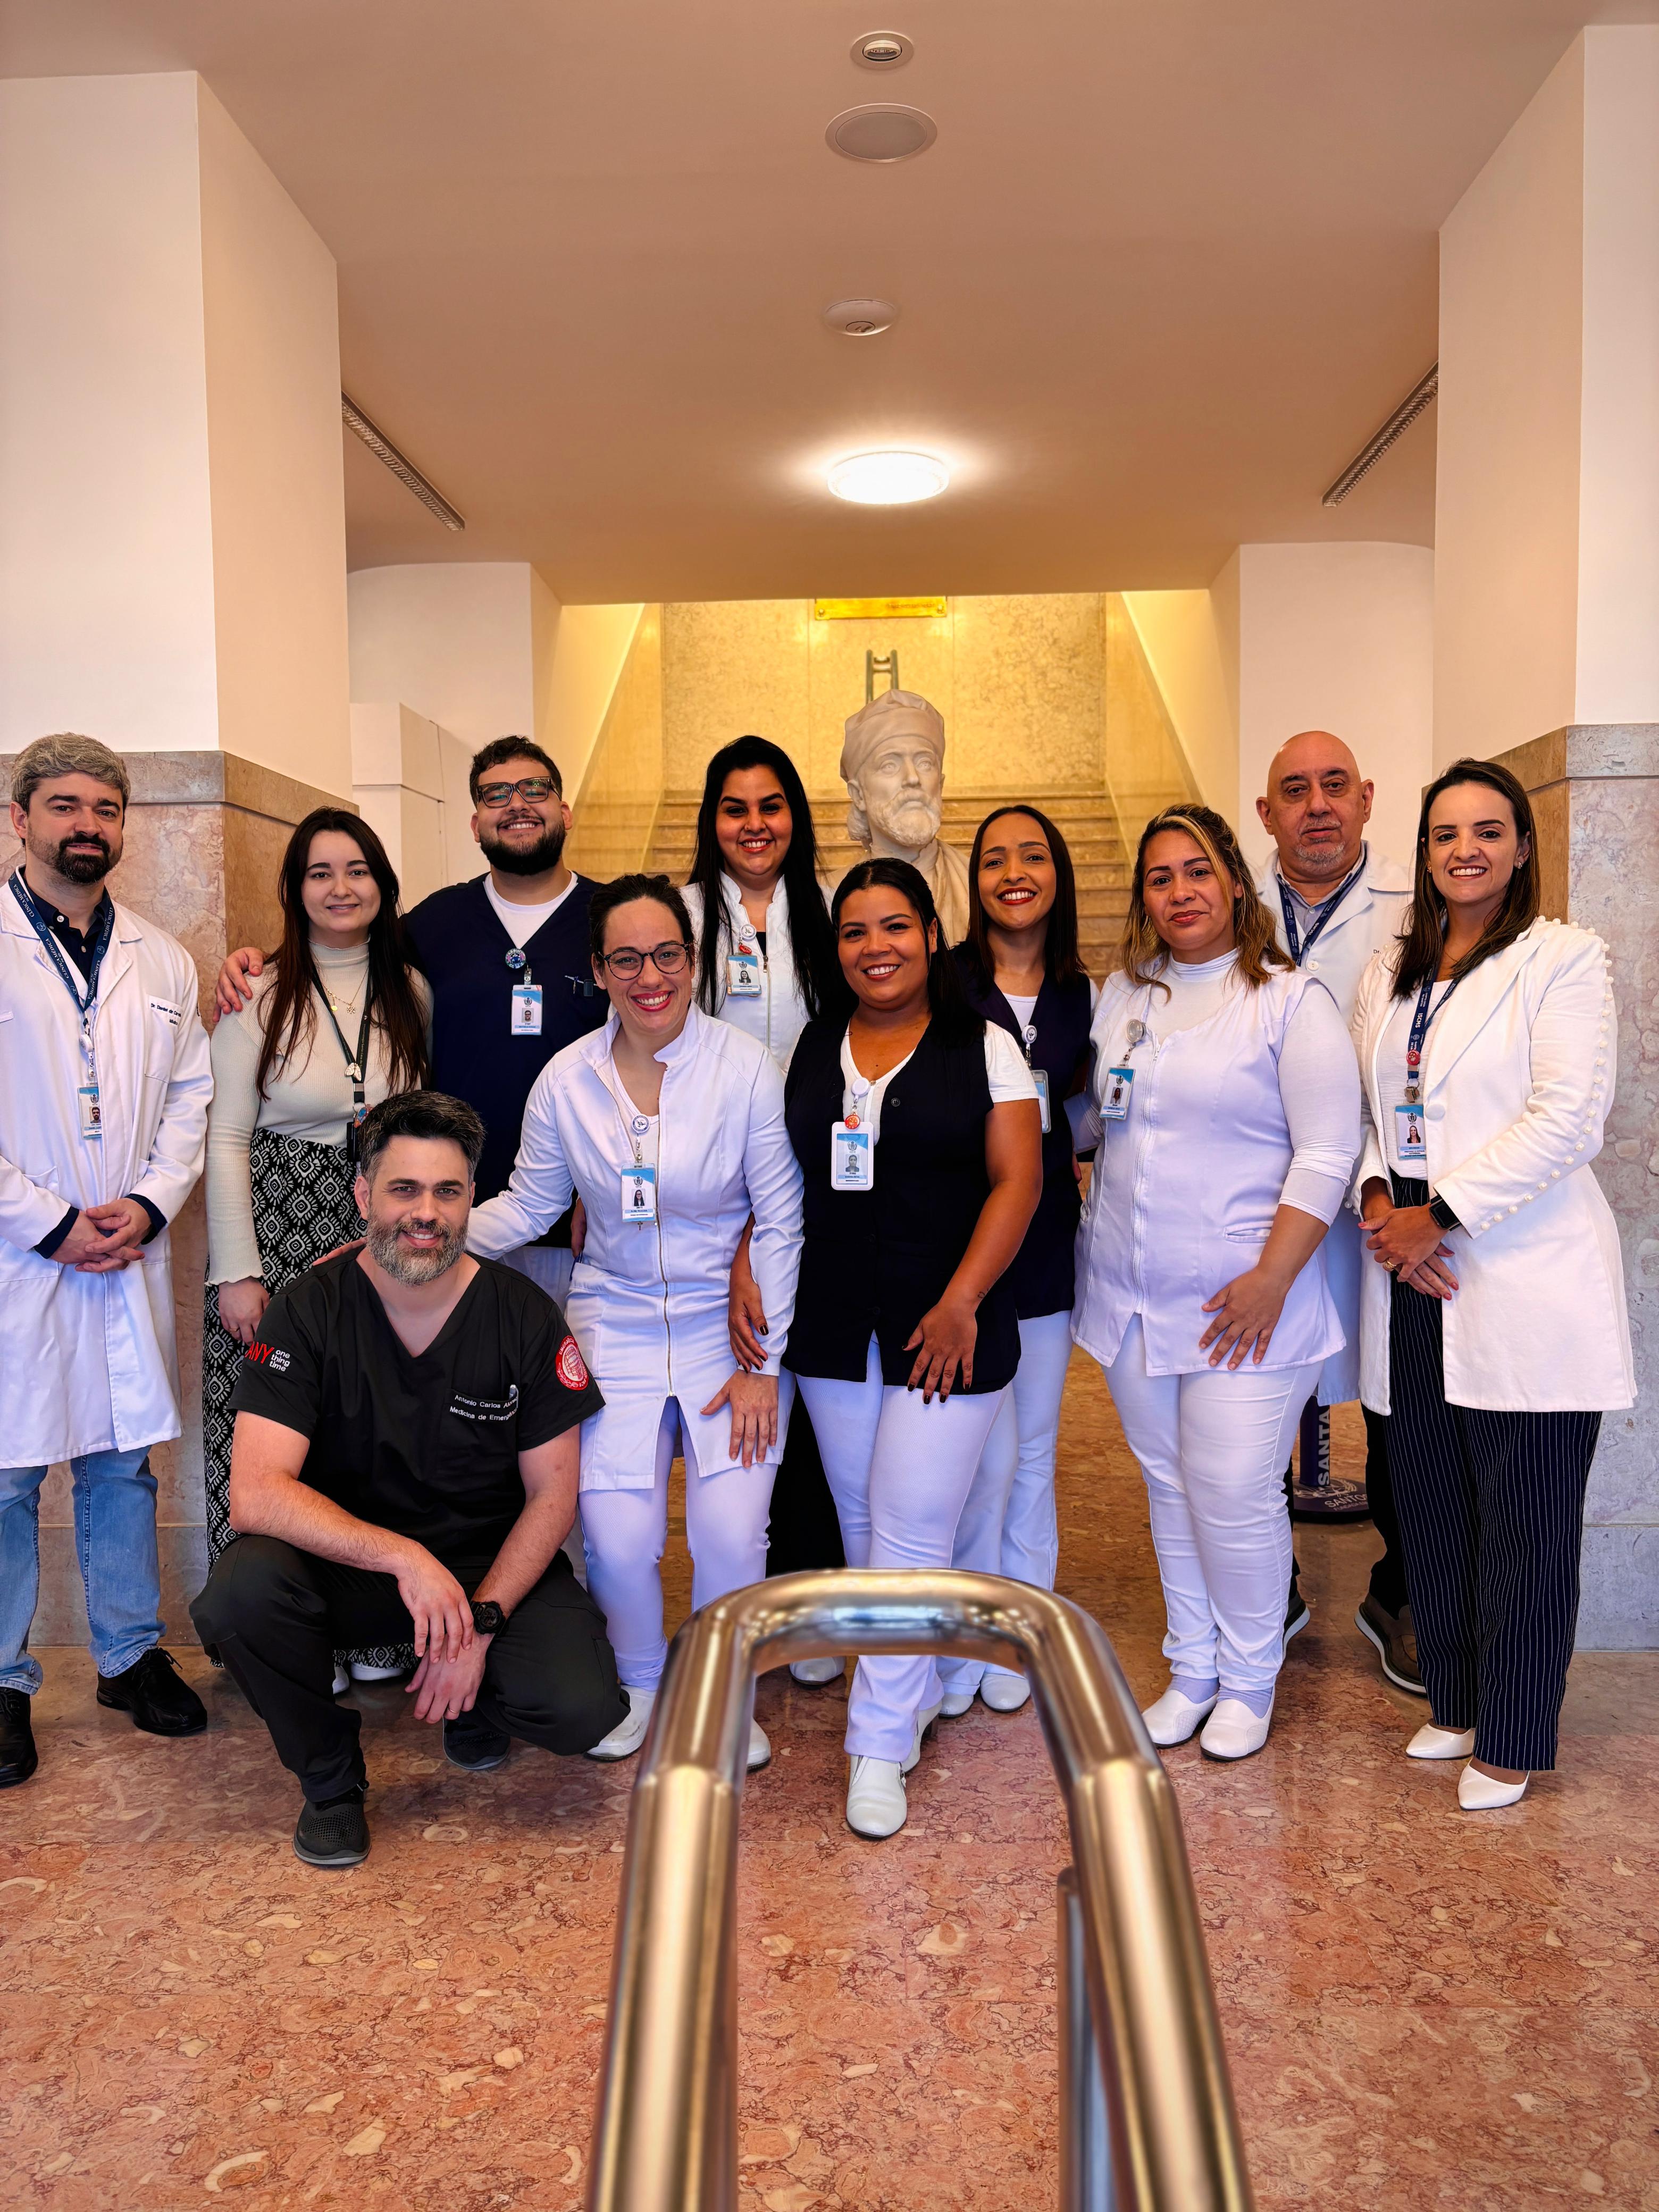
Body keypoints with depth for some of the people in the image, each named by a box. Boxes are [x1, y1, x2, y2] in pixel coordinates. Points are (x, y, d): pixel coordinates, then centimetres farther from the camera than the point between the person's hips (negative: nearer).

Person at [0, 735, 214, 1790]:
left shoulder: (162, 960, 11)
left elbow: (191, 1097, 11)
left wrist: (150, 1204, -4)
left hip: (132, 1256, 4)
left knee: (125, 1463, 13)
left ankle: (133, 1654, 27)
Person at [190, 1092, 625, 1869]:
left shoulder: (525, 1317, -8)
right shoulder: (307, 1312, -11)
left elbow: (551, 1495, -3)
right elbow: (255, 1493, -22)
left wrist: (479, 1624, -16)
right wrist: (402, 1557, -34)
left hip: (493, 1567, 1)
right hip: (346, 1564, 0)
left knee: (581, 1706, -25)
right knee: (242, 1587, -32)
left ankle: (472, 1701, 14)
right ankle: (330, 1777, -2)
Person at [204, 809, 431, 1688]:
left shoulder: (410, 992, 6)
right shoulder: (260, 996, -4)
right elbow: (226, 1138, -4)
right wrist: (237, 1270, -8)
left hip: (381, 1237, 3)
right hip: (278, 1230, -3)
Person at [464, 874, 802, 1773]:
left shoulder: (747, 1068, -11)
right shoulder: (565, 1080, -3)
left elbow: (781, 1224, -7)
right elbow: (528, 1204, 7)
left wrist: (763, 1362, -7)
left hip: (729, 1329, -1)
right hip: (614, 1331, 2)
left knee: (732, 1536, -9)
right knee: (617, 1540, -5)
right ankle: (640, 1681, 28)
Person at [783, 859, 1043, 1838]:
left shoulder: (984, 1045, -2)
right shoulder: (811, 1048, 8)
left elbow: (1018, 1179, -7)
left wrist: (960, 1303, -15)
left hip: (946, 1329, -4)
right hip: (832, 1330, 4)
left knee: (911, 1533, -4)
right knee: (861, 1523, 13)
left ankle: (883, 1744, 8)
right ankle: (916, 1691, 33)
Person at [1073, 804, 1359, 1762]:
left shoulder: (1291, 1000, -7)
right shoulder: (1121, 995, 10)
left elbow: (1328, 1153, -11)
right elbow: (1086, 1117, 20)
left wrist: (1271, 1279, -16)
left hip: (1241, 1300, -5)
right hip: (1131, 1297, 5)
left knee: (1236, 1497, -2)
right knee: (1171, 1488, 15)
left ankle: (1248, 1682, 21)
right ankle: (1192, 1671, 31)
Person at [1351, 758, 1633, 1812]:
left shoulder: (1565, 958, -4)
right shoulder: (1388, 974, 14)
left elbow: (1568, 1116, -13)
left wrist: (1442, 1214, -15)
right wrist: (1379, 1199, -6)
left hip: (1527, 1284, -5)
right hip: (1415, 1285, 6)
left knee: (1525, 1524, 3)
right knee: (1432, 1509, 13)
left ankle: (1510, 1742, 19)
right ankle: (1455, 1704, 31)